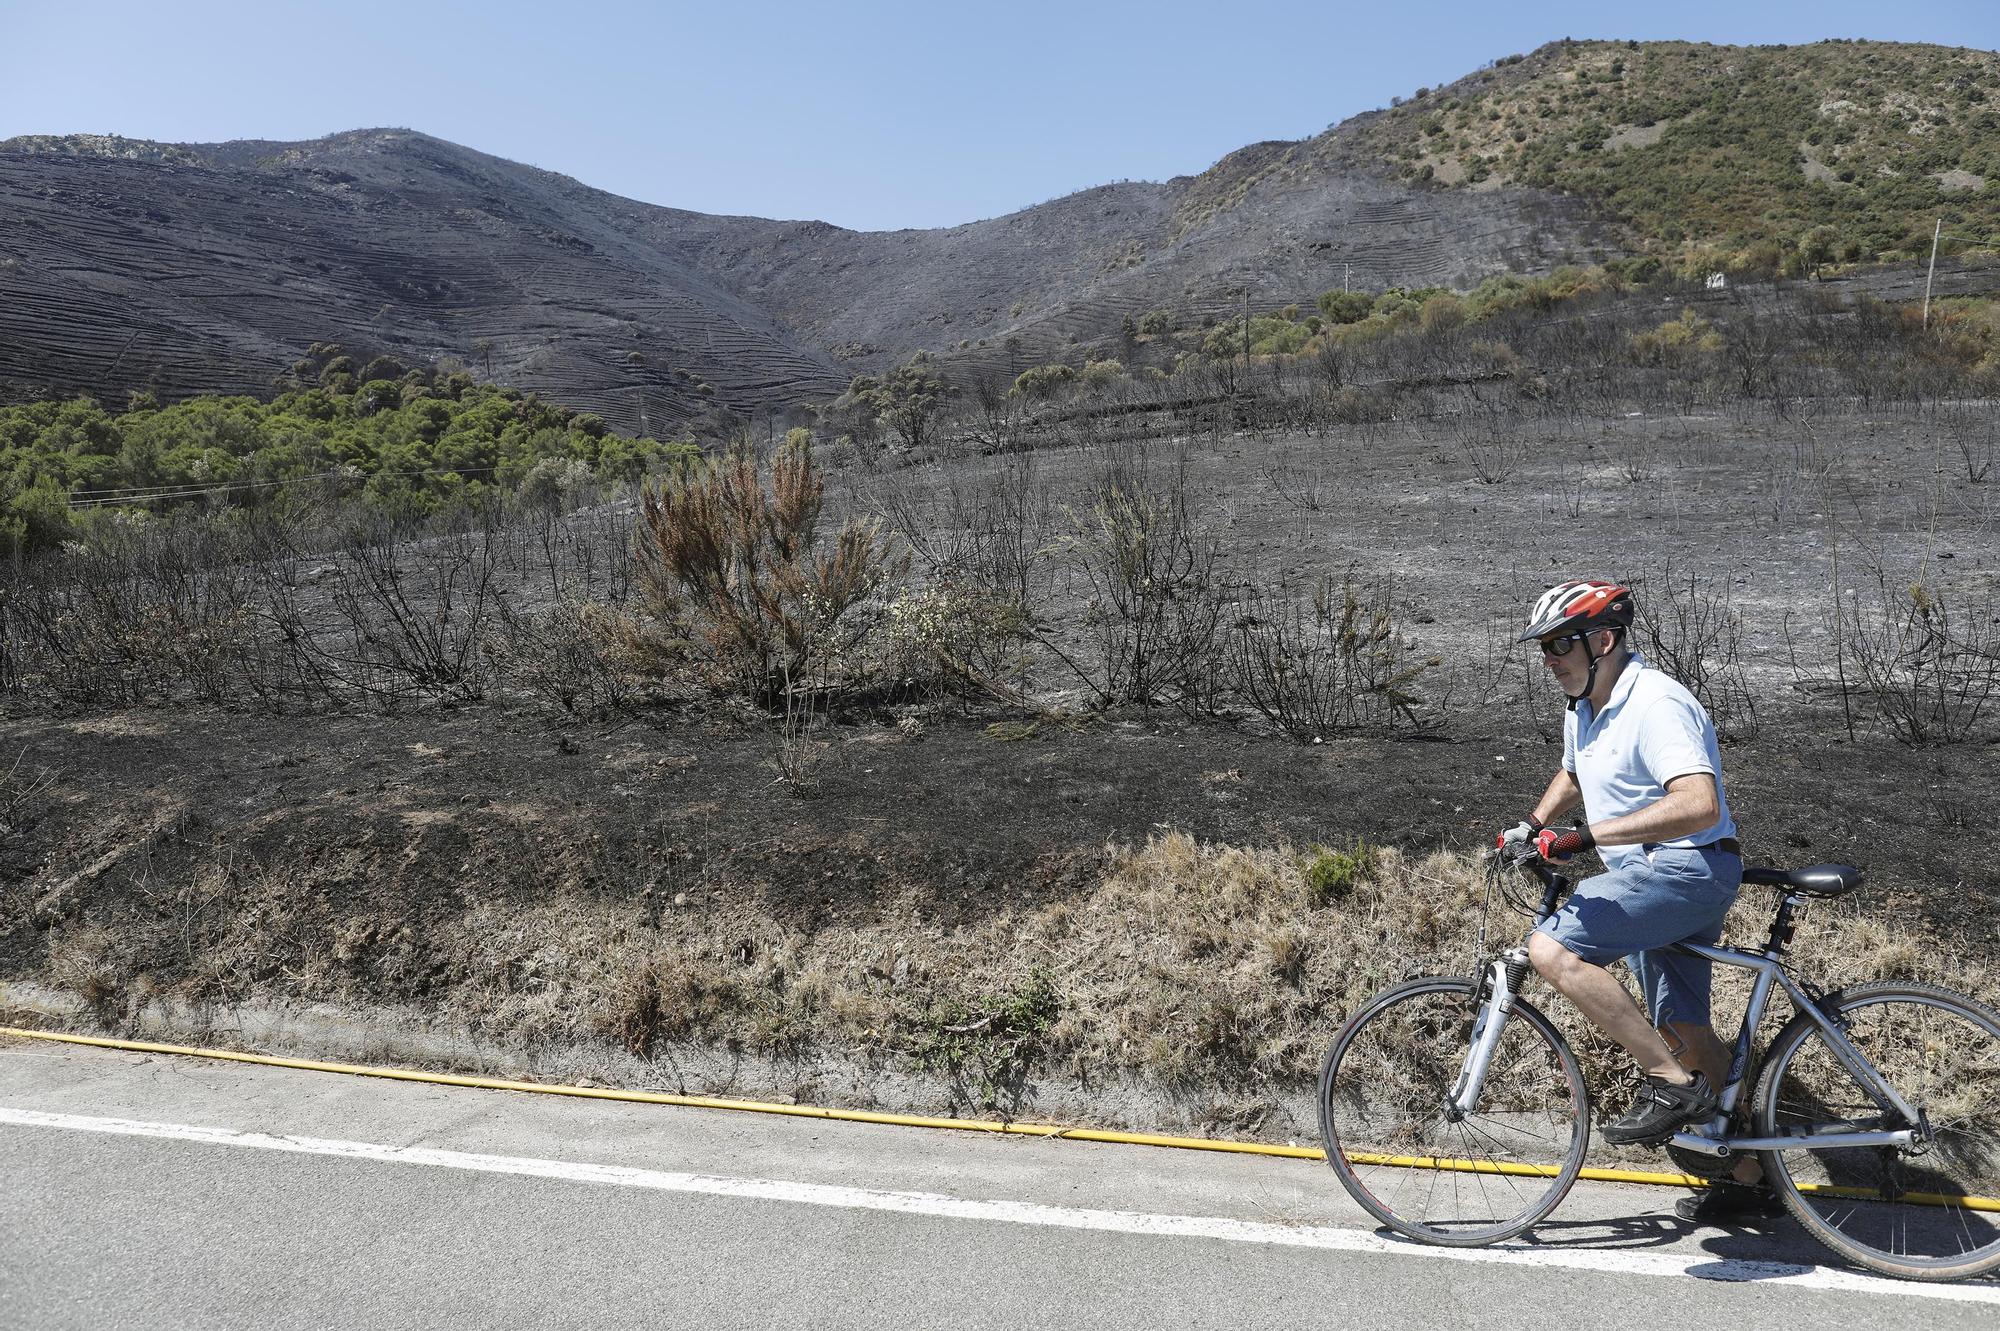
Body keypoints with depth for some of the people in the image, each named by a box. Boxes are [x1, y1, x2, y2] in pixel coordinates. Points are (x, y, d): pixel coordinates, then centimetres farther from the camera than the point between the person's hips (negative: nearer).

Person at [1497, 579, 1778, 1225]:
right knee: (1684, 1028, 16)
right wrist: (1532, 824, 14)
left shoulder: (1655, 703, -20)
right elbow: (1572, 776, 31)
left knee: (1553, 950, -24)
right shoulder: (1584, 709, 10)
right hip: (1656, 877, 10)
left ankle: (1673, 1084, -13)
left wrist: (1587, 836, -34)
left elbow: (1699, 804, -33)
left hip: (1690, 866, -10)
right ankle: (1746, 1178, 29)